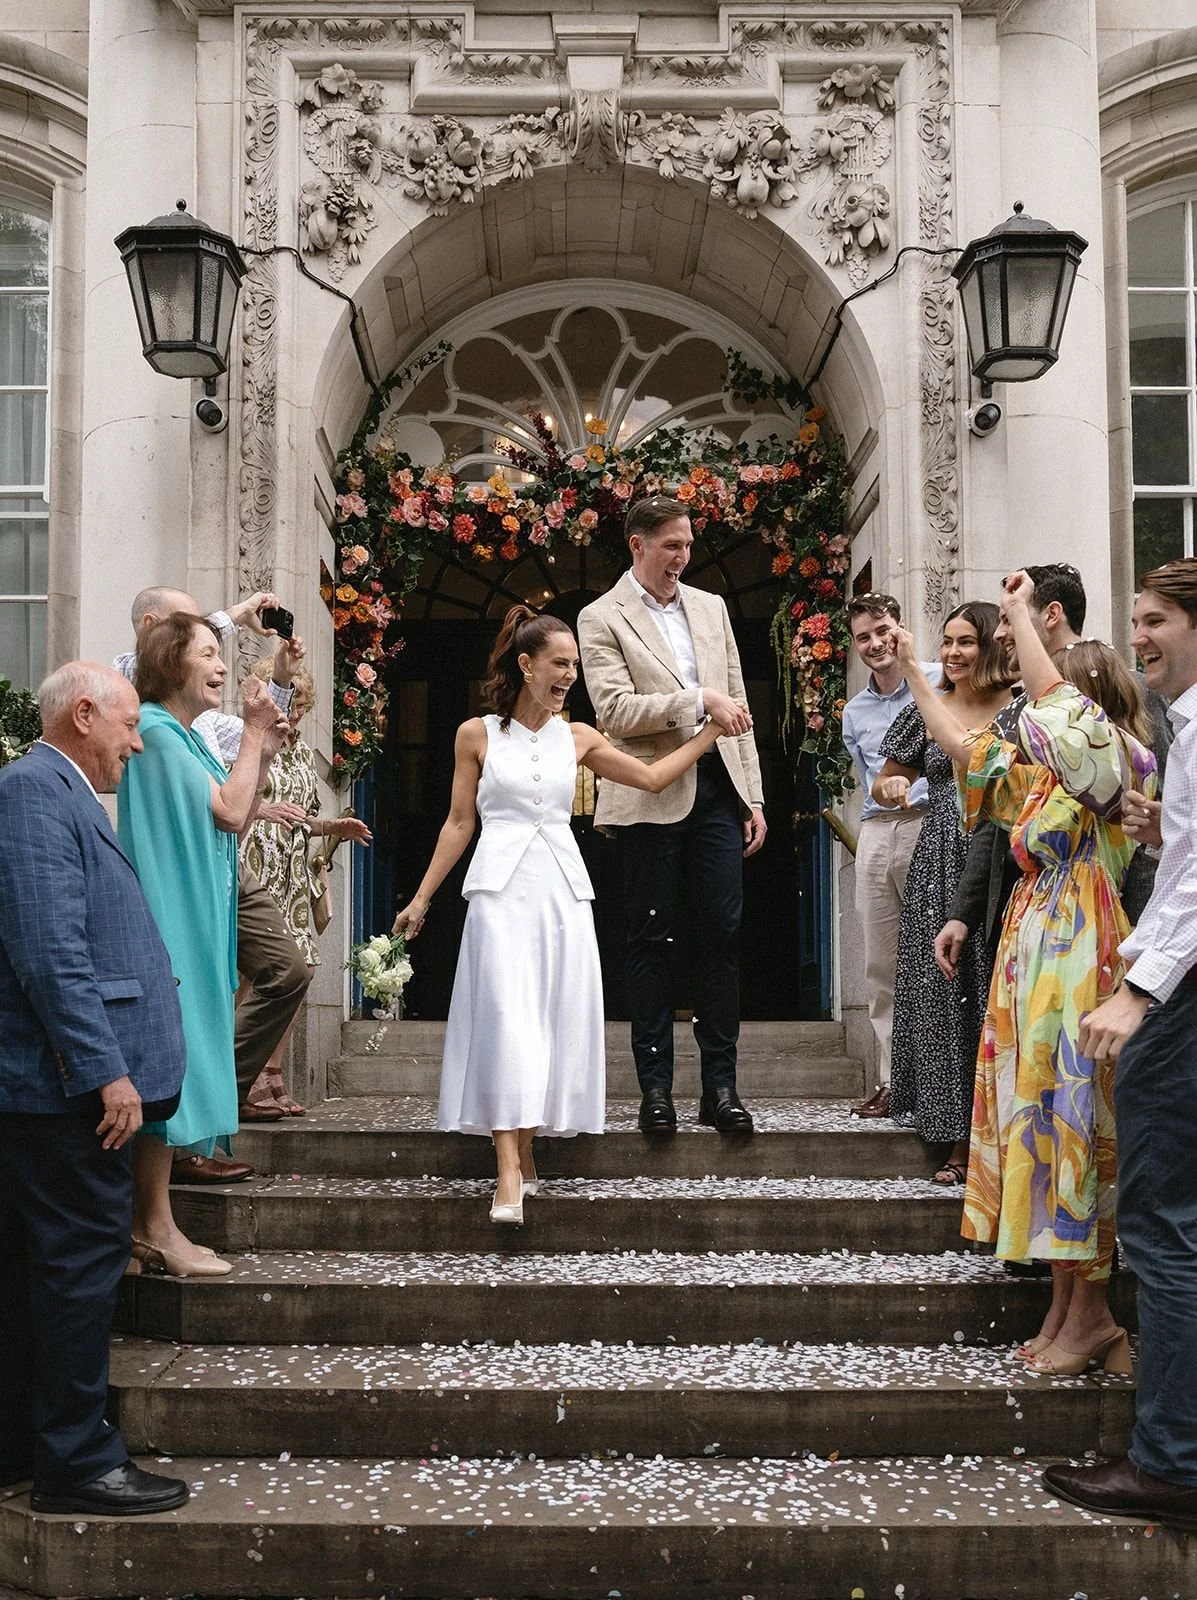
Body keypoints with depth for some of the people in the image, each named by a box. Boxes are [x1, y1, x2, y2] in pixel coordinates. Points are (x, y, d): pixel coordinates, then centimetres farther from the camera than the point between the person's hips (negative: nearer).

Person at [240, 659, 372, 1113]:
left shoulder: (303, 752, 20)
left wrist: (334, 827, 11)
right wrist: (263, 808, -26)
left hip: (292, 878, 8)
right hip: (253, 870, -8)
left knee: (300, 968, 4)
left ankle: (272, 1073, 13)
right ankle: (252, 1079, -6)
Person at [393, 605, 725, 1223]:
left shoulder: (577, 738, 12)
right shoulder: (476, 734, 4)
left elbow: (652, 777, 16)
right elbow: (459, 822, 8)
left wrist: (712, 730, 14)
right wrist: (422, 898, 7)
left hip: (562, 889, 4)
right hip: (501, 890, -4)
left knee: (554, 1021, 3)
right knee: (506, 1018, -12)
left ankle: (524, 1153, 14)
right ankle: (509, 1176, -16)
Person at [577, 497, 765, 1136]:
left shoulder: (711, 607, 16)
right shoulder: (602, 619, 0)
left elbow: (737, 706, 15)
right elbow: (615, 711, -12)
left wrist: (752, 796, 11)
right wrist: (699, 701, -16)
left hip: (716, 789, 4)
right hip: (652, 796, -4)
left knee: (721, 936, 2)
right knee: (652, 941, 3)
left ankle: (720, 1087, 10)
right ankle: (656, 1089, 11)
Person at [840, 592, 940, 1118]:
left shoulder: (939, 684, 1)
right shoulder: (854, 713, 20)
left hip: (931, 824, -6)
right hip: (876, 833, 6)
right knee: (881, 967, 4)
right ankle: (893, 1080, 9)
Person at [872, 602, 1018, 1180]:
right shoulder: (926, 711, 12)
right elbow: (884, 784, 19)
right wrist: (889, 787, -3)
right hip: (940, 867, 3)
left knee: (997, 996, -3)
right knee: (941, 996, 0)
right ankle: (959, 1142, 7)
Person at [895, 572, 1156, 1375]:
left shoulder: (1117, 759, -8)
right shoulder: (1051, 772, 16)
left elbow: (1050, 689, -24)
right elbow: (963, 745, 25)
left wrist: (1020, 612, -10)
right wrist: (914, 670, 28)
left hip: (1078, 956, -9)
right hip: (1034, 951, 9)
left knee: (1072, 1123, -5)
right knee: (1042, 1120, 9)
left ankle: (1090, 1315, 5)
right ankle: (1066, 1308, 17)